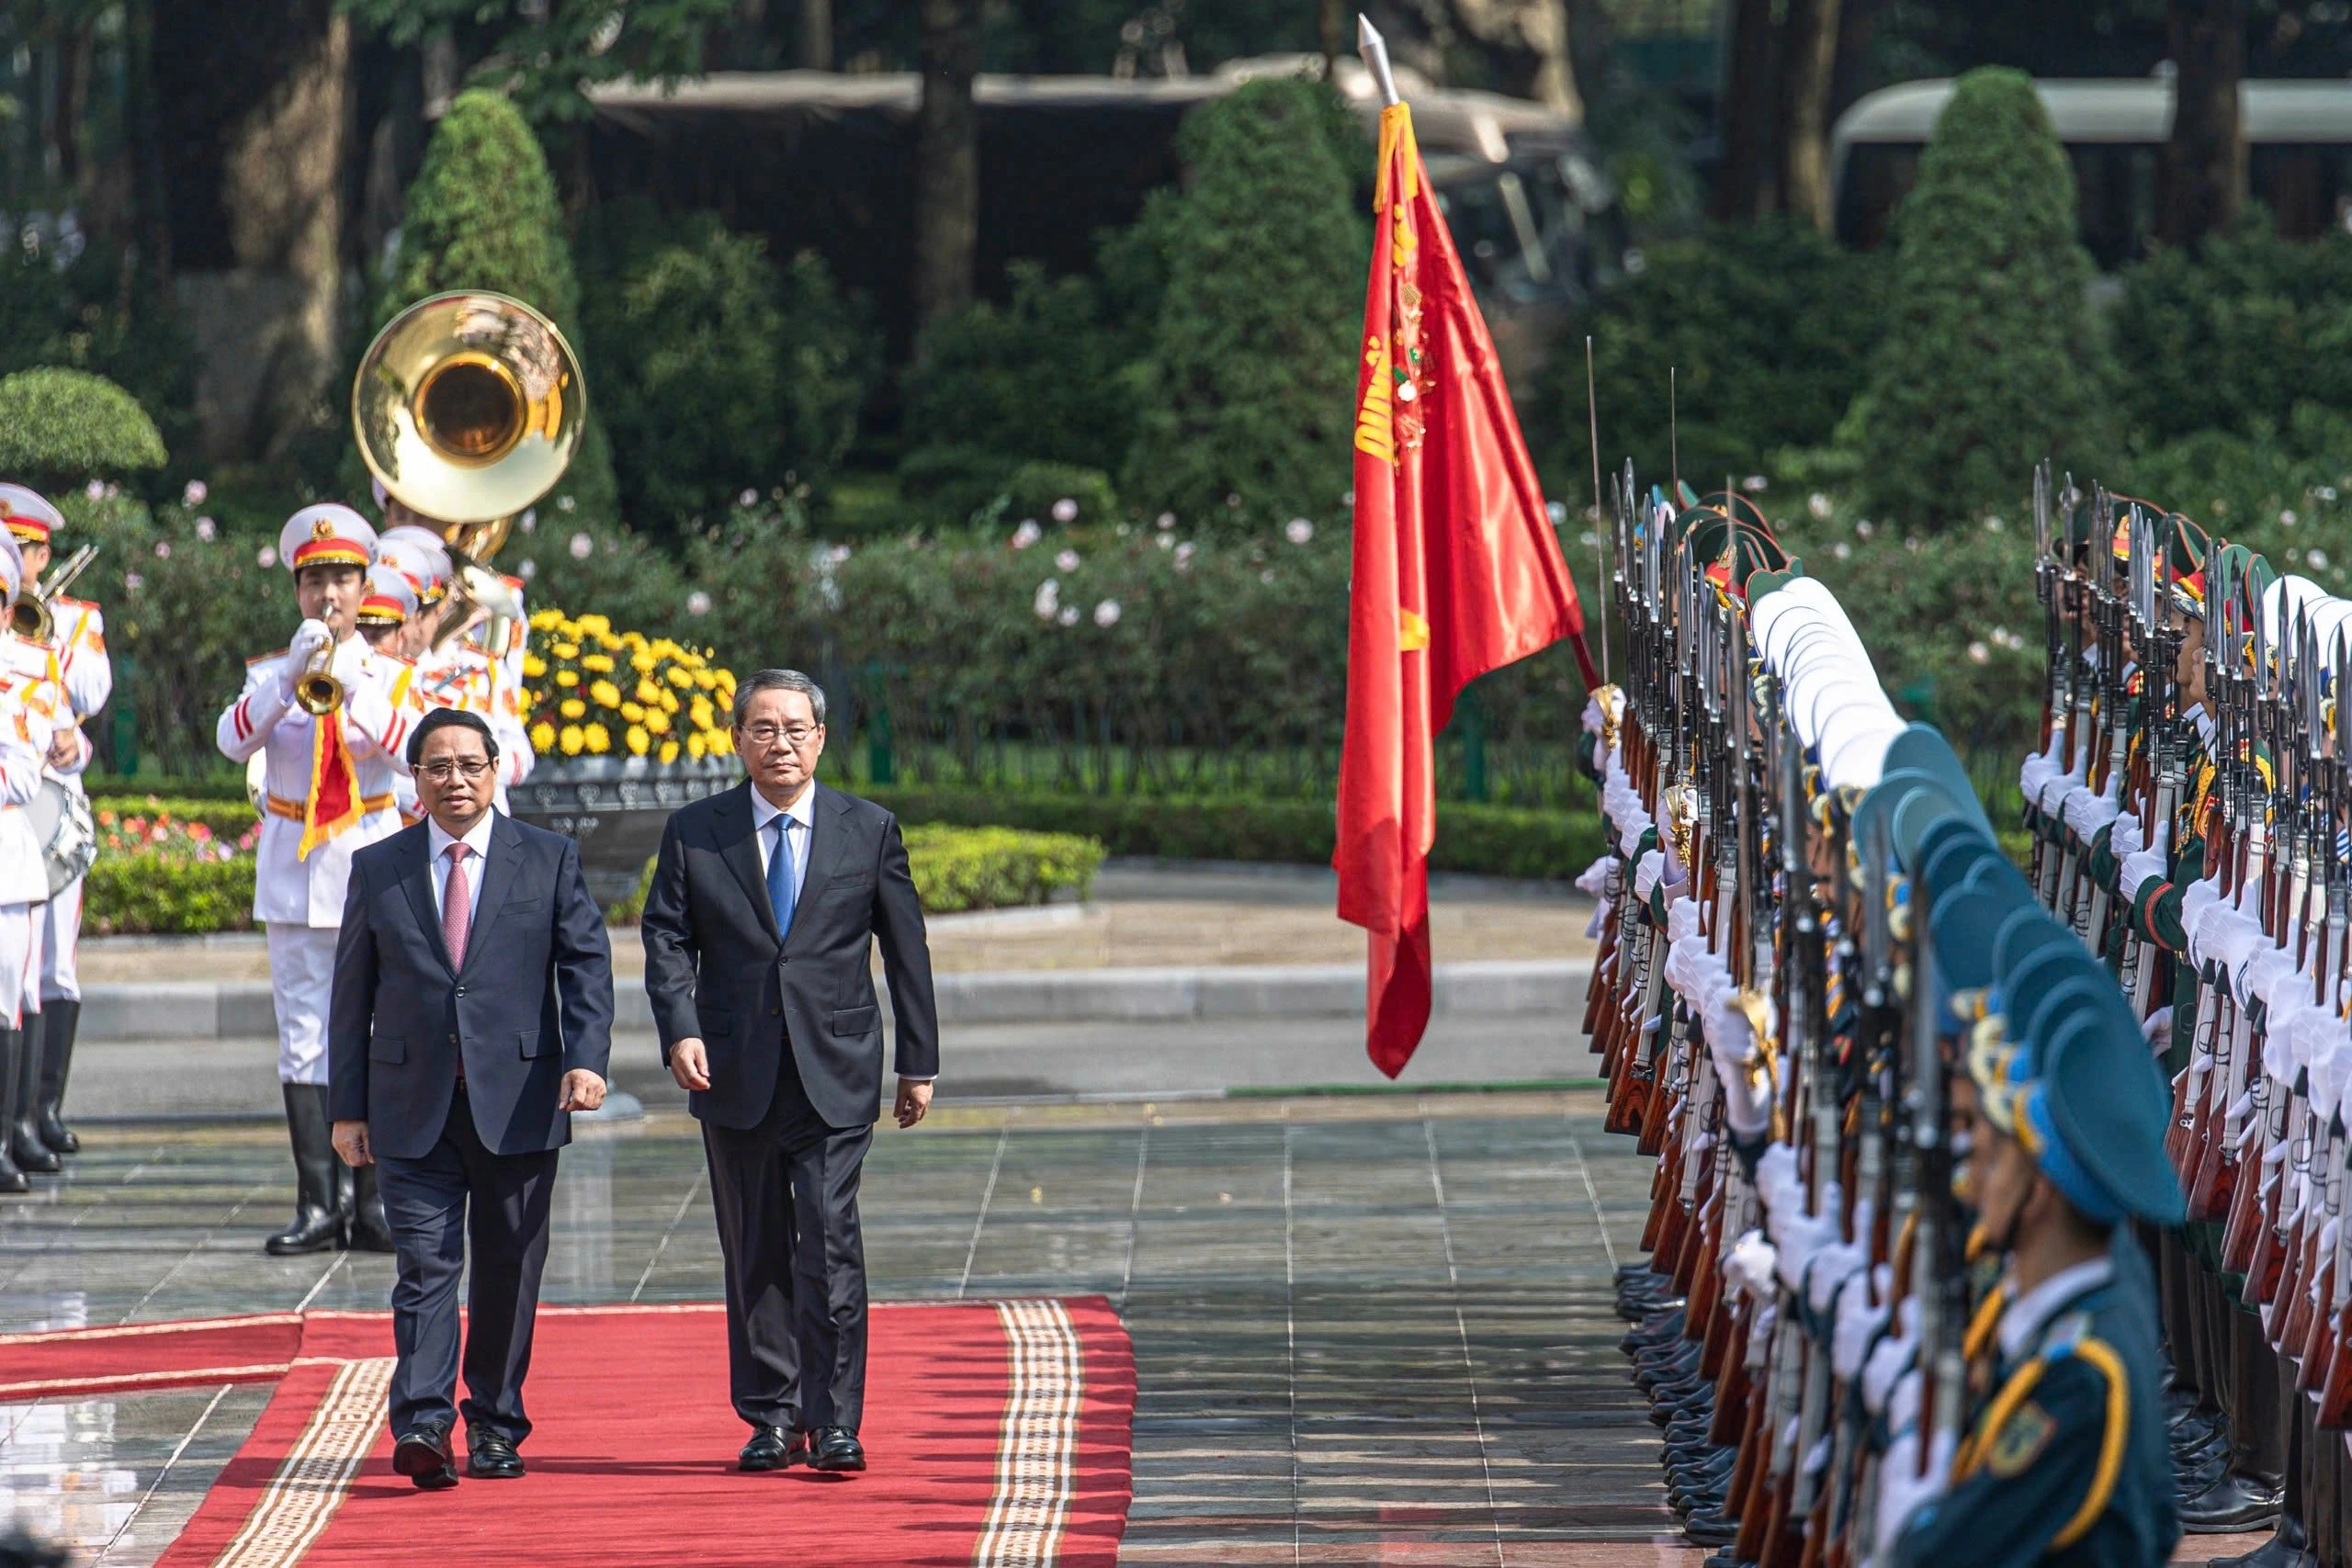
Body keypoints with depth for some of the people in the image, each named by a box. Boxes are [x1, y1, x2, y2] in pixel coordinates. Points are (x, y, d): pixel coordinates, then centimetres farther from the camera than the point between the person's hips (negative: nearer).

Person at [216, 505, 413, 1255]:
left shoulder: (389, 673, 5)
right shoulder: (272, 673, 6)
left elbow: (411, 748, -14)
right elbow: (234, 739, -13)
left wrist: (353, 685, -26)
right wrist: (293, 674, -23)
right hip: (295, 870, 1)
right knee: (305, 1039, -2)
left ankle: (372, 1201, 3)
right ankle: (317, 1204, 0)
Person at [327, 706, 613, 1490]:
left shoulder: (549, 859, 6)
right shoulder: (377, 869, 8)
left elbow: (586, 964, 0)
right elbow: (352, 994, 10)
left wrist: (587, 1058, -17)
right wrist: (348, 1108, 5)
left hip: (518, 1101, 0)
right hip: (413, 1107, 0)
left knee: (508, 1271, 5)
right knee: (425, 1264, -10)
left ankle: (495, 1426, 17)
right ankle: (422, 1426, -19)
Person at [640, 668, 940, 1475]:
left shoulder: (870, 830, 6)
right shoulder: (694, 832, 6)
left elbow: (906, 951, 9)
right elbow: (667, 939, 2)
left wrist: (918, 1064, 8)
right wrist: (679, 1032, -14)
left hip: (835, 1072, -1)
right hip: (734, 1073, 2)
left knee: (829, 1242, -11)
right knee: (755, 1254, 6)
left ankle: (834, 1420, -7)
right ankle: (772, 1419, 15)